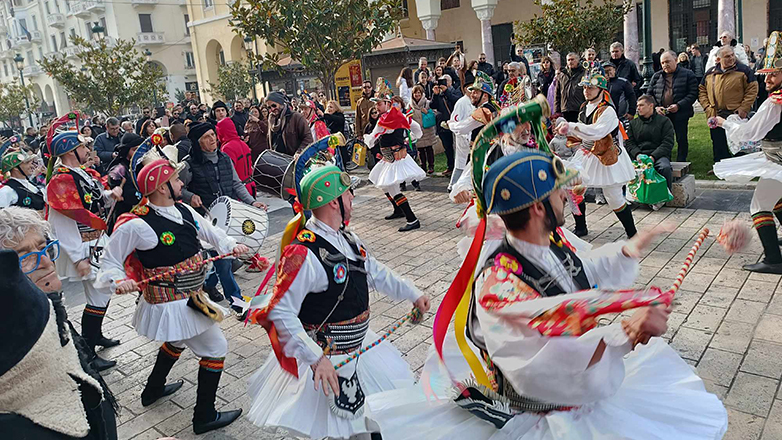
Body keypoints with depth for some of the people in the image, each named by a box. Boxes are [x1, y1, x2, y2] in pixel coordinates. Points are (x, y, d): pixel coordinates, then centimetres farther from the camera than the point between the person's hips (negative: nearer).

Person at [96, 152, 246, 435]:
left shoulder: (183, 211, -1)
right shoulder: (137, 225, -23)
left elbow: (210, 232, 16)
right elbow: (110, 261, -13)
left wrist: (231, 246, 5)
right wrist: (119, 281, -30)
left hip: (190, 297, 9)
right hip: (172, 305, -9)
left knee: (178, 340, 31)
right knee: (215, 348, -2)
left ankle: (153, 390, 56)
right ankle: (204, 417, 15)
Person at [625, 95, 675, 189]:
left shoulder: (664, 121, 9)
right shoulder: (633, 123, 21)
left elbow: (667, 143, 0)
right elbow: (629, 142, 13)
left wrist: (653, 156, -14)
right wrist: (637, 154, -9)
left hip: (658, 155, -2)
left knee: (665, 168, -34)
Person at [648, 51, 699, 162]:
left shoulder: (688, 74, 1)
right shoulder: (656, 76, 12)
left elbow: (693, 94, -6)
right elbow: (649, 95, 13)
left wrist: (678, 105, -18)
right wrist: (655, 107, -5)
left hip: (680, 114, -3)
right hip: (661, 115, 3)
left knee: (681, 140, 4)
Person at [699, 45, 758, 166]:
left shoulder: (743, 70, -2)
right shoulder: (710, 73, 8)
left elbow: (752, 89, -4)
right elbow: (702, 90, 13)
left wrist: (743, 108, -12)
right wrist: (706, 107, 0)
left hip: (736, 115, -3)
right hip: (715, 115, 3)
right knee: (718, 143, 11)